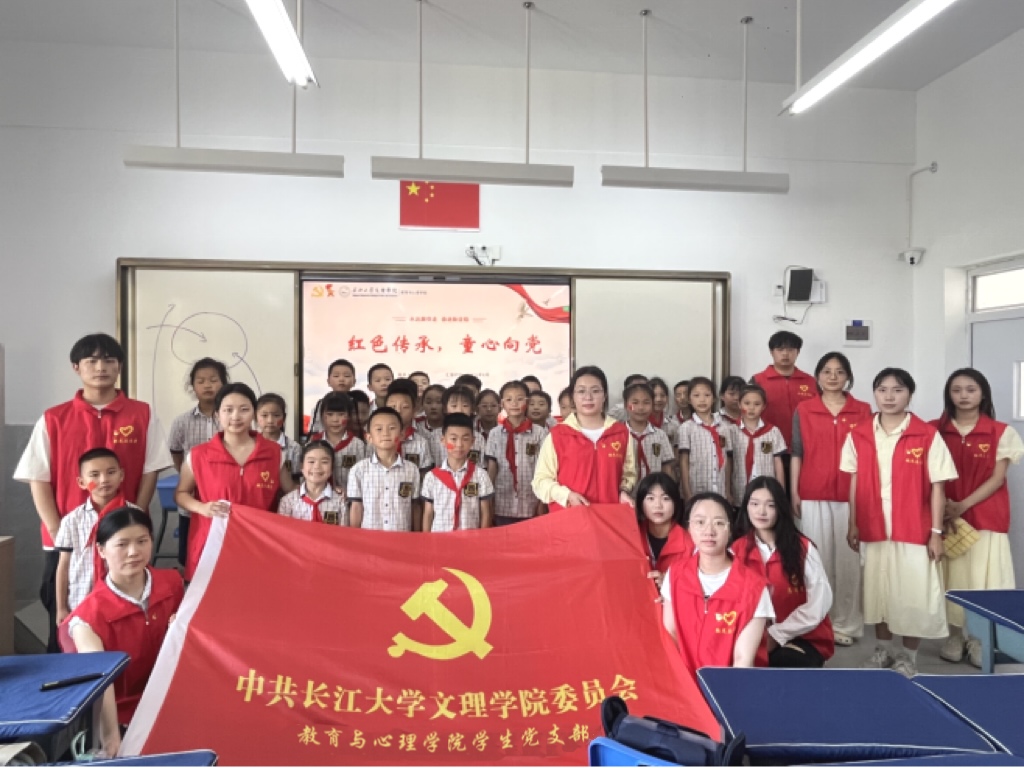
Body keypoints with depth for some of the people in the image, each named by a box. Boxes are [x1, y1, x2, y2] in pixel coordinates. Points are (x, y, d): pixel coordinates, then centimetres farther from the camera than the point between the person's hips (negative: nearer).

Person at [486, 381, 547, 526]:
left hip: (531, 507, -1)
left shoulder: (540, 433, -1)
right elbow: (491, 469, 5)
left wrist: (543, 502, -1)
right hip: (502, 507, 1)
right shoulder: (495, 433, 3)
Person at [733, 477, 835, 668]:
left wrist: (776, 634, -15)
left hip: (802, 638, -1)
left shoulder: (803, 548, -6)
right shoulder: (737, 550, 0)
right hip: (755, 637, 1)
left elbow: (819, 604, -10)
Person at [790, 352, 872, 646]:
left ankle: (845, 623, 16)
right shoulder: (803, 410, 5)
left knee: (848, 558, 4)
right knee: (818, 557, 4)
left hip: (851, 496, 0)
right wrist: (794, 492, 1)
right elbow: (796, 453, 5)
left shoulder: (863, 411, 6)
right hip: (813, 496, 0)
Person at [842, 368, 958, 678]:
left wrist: (936, 532, -5)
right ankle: (883, 649, 31)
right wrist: (853, 525, 7)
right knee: (878, 591, 13)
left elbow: (937, 487, -4)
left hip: (914, 530, -2)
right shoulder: (858, 435, 1)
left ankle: (908, 656, 24)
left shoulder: (928, 436, -7)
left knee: (912, 594, 6)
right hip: (873, 529, 3)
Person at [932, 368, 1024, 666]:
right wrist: (943, 505, -12)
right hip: (946, 518, 1)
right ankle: (955, 634, 17)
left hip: (986, 517, -1)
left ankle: (979, 638, 13)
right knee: (952, 576, 5)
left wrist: (963, 505, -15)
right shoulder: (935, 430, 3)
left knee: (982, 576, 0)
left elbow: (997, 478, -4)